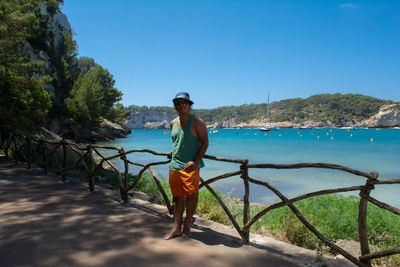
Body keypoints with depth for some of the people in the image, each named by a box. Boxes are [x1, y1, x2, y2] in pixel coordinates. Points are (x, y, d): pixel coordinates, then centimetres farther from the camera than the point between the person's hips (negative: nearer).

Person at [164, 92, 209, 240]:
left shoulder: (197, 122, -5)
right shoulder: (173, 123, 12)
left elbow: (205, 143, -7)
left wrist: (195, 162, -17)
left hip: (191, 166, -5)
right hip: (175, 165, 5)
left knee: (191, 194, -8)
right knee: (178, 196, 8)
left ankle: (187, 224, 12)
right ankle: (176, 228, 13)